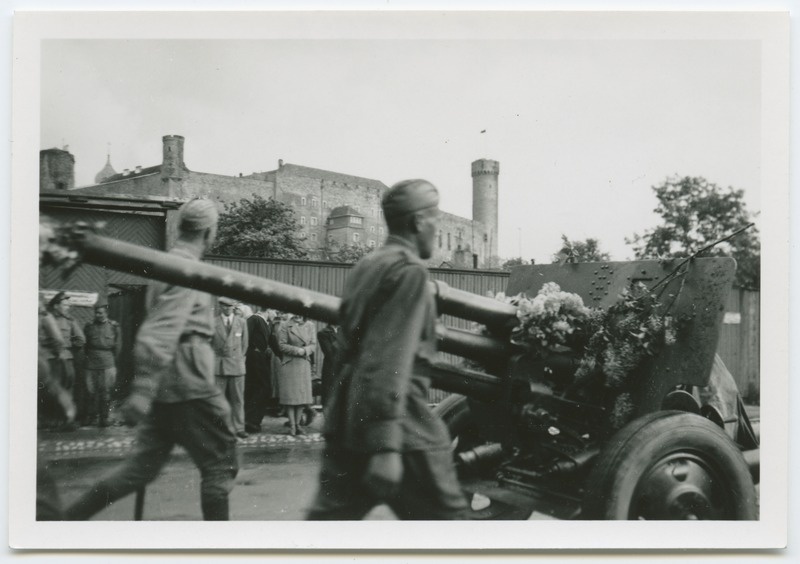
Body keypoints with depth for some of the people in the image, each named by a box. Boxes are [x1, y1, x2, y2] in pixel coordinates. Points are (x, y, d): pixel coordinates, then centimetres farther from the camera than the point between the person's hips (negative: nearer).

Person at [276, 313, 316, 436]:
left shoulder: (310, 326, 10)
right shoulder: (284, 326, -2)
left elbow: (313, 344, 7)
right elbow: (282, 345, -7)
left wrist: (305, 350, -14)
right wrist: (297, 350, -16)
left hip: (304, 364, 4)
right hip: (289, 365, -4)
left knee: (303, 395, 3)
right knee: (290, 395, -3)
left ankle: (297, 424, 13)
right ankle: (292, 425, 4)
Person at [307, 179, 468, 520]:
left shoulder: (365, 266, 14)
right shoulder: (409, 270, -12)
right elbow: (390, 361, -21)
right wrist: (386, 447, -24)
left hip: (345, 419, 8)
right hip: (397, 424, -8)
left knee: (330, 515, 10)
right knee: (445, 514, 7)